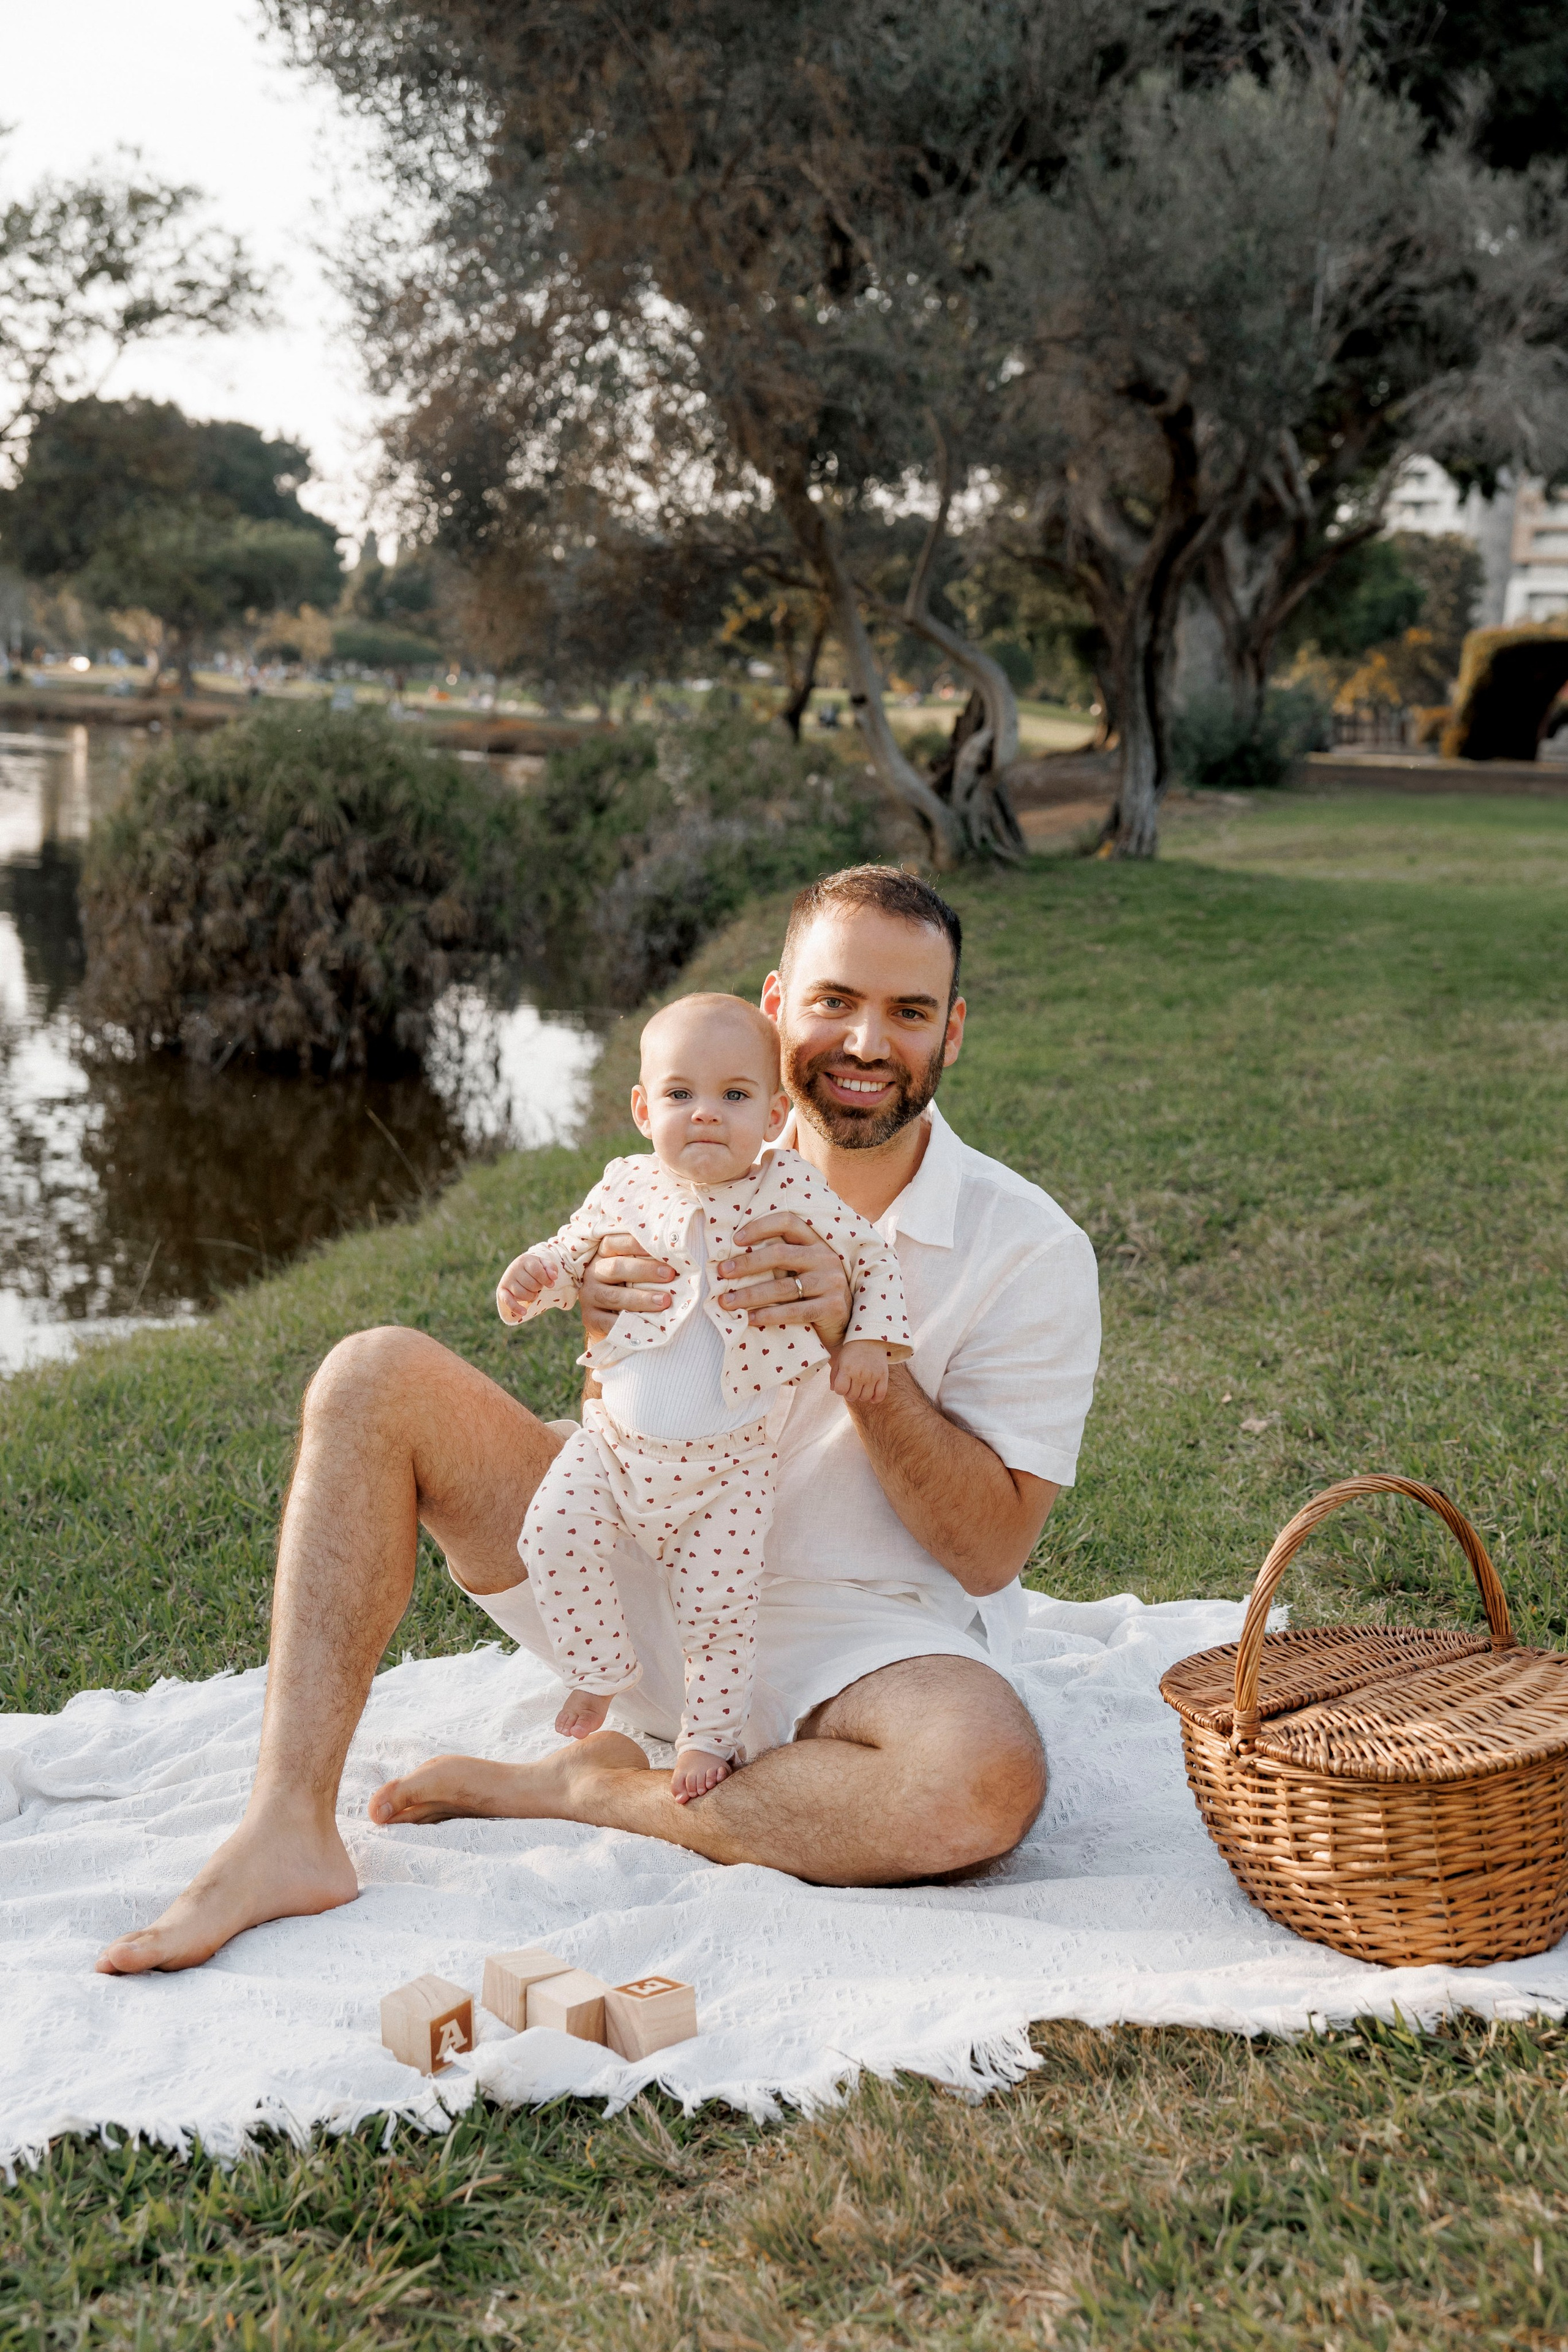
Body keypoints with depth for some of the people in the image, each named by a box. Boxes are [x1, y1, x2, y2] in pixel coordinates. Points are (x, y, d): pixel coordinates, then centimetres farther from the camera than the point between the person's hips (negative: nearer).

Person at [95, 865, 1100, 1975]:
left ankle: (590, 1787, -15)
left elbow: (989, 1551, -12)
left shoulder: (1031, 1250, -10)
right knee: (376, 1373, -11)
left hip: (864, 1636, -3)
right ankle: (290, 1830, -18)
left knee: (991, 1781, -37)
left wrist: (855, 1339, -24)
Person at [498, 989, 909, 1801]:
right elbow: (573, 1253, 14)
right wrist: (533, 1274, -8)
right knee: (553, 1535, -13)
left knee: (717, 1606, -2)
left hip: (729, 1465, -2)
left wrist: (867, 1341, -13)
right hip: (615, 1439, 3)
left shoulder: (793, 1193, -11)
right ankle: (601, 1668, 12)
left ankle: (709, 1734, 23)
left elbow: (872, 1258, 1)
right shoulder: (626, 1188, -3)